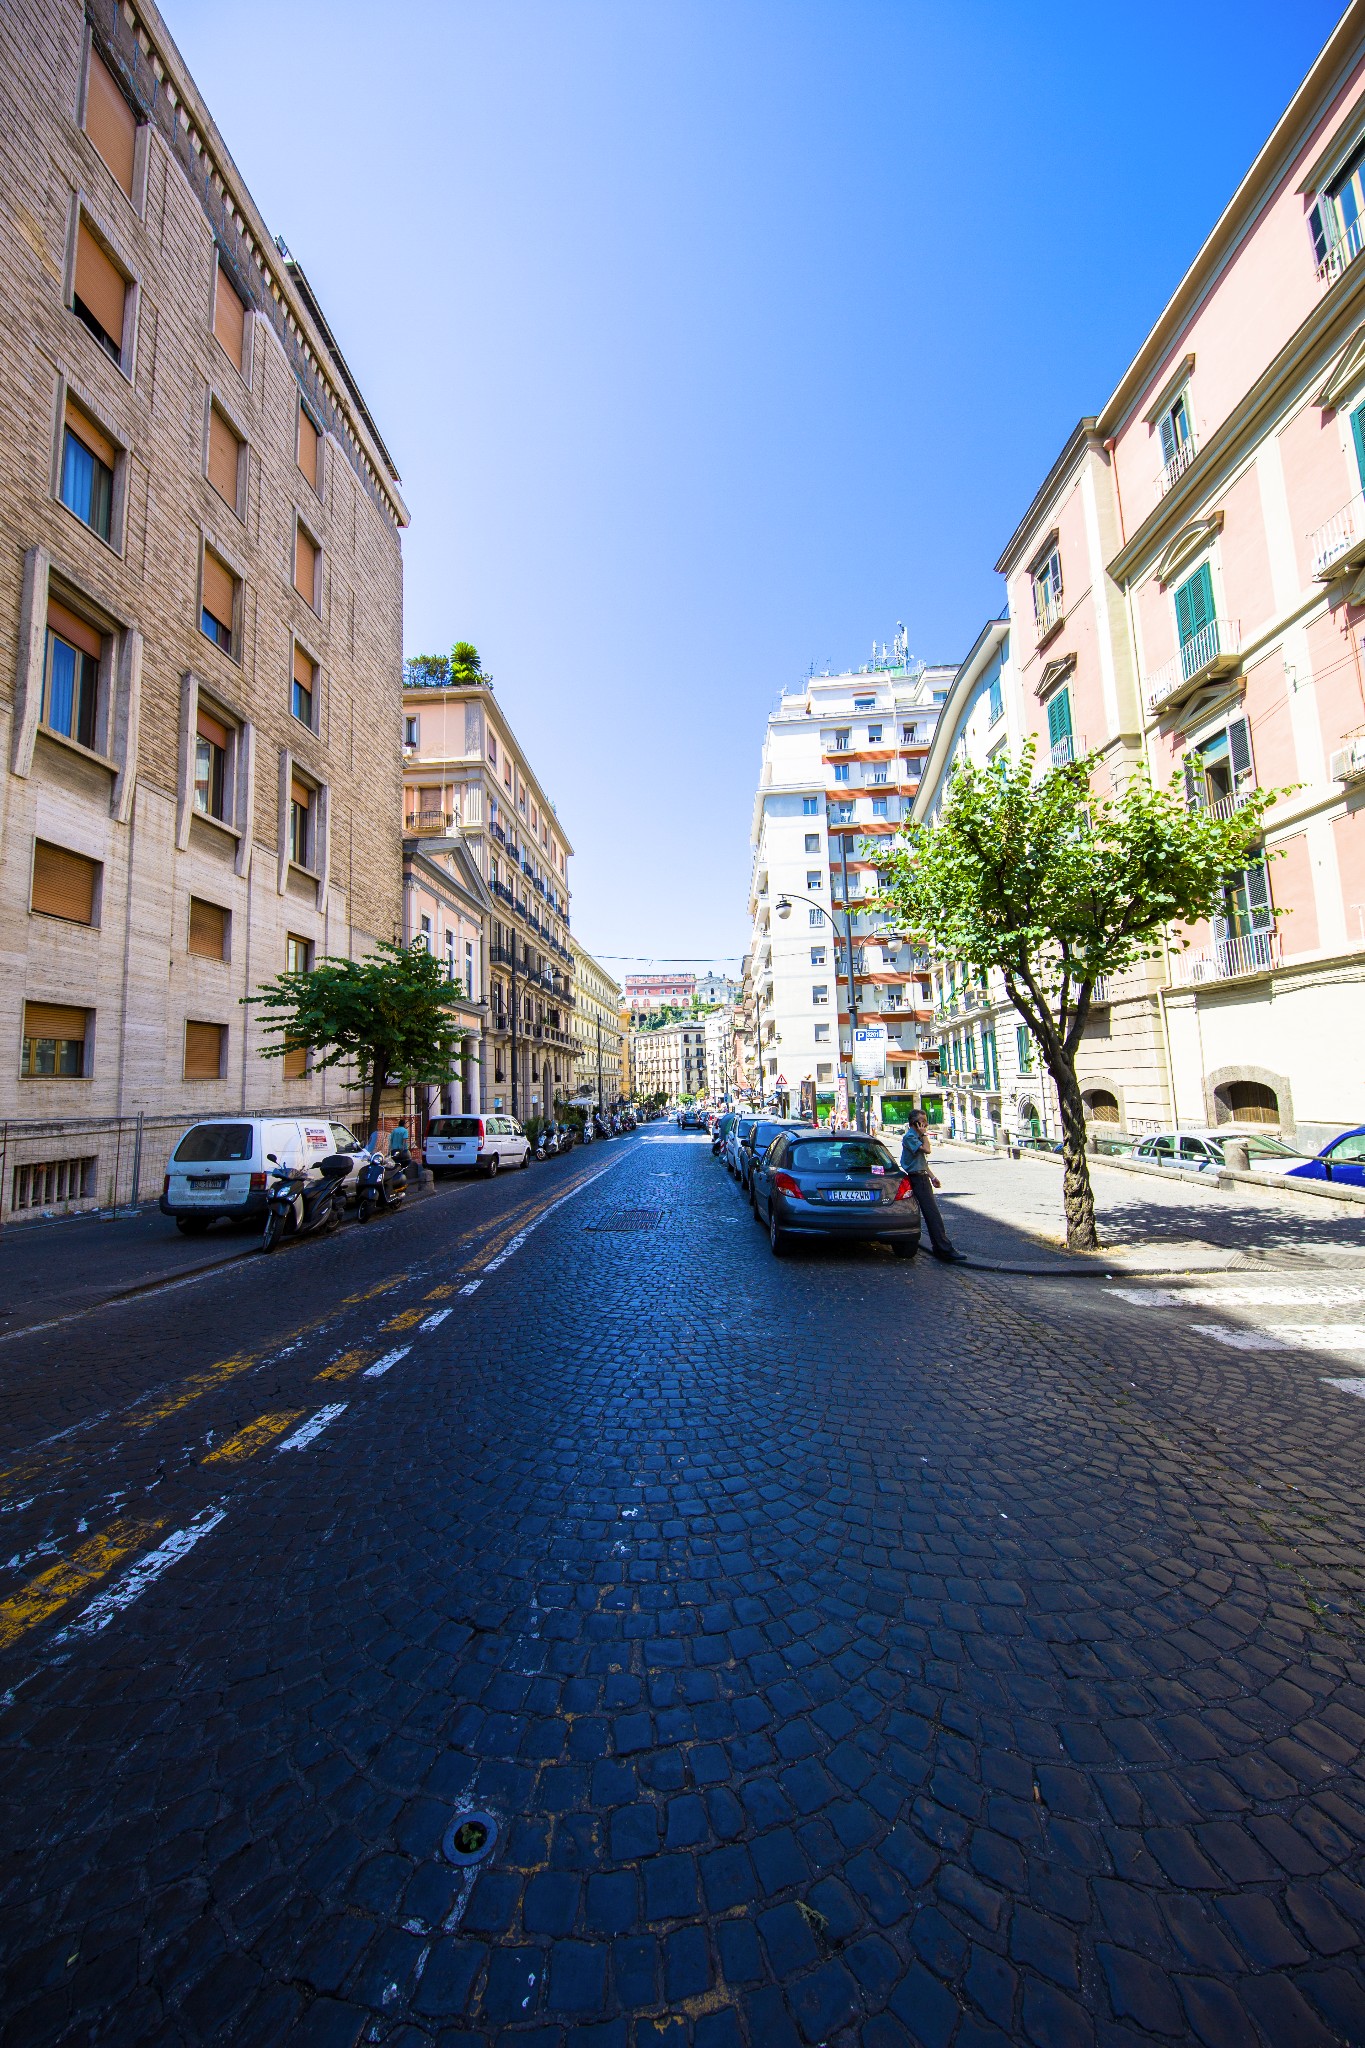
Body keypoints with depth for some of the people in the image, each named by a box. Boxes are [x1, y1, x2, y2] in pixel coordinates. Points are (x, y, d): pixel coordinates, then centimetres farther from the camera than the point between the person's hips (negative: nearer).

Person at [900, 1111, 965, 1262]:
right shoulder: (909, 1137, -15)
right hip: (918, 1178, -10)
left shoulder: (918, 1136, 17)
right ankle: (945, 1250, -15)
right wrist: (924, 1134, -13)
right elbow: (927, 1150, -26)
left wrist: (932, 1176, 18)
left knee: (932, 1215, 12)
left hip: (923, 1177, 10)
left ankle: (939, 1249, 18)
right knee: (933, 1214, -14)